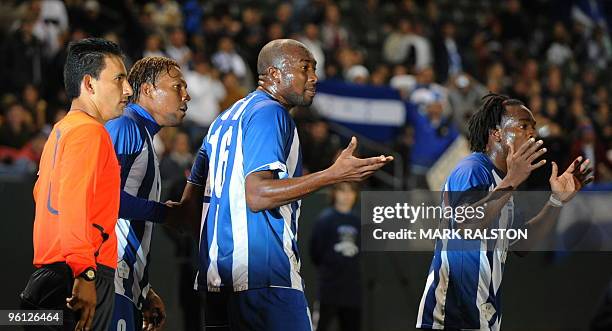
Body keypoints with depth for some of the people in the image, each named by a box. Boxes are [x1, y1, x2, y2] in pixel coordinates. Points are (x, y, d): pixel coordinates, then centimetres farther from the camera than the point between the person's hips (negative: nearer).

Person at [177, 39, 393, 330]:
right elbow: (257, 195, -20)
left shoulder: (225, 119, 21)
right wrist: (334, 175, -22)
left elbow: (188, 203, 22)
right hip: (262, 275, -9)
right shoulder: (269, 112, -7)